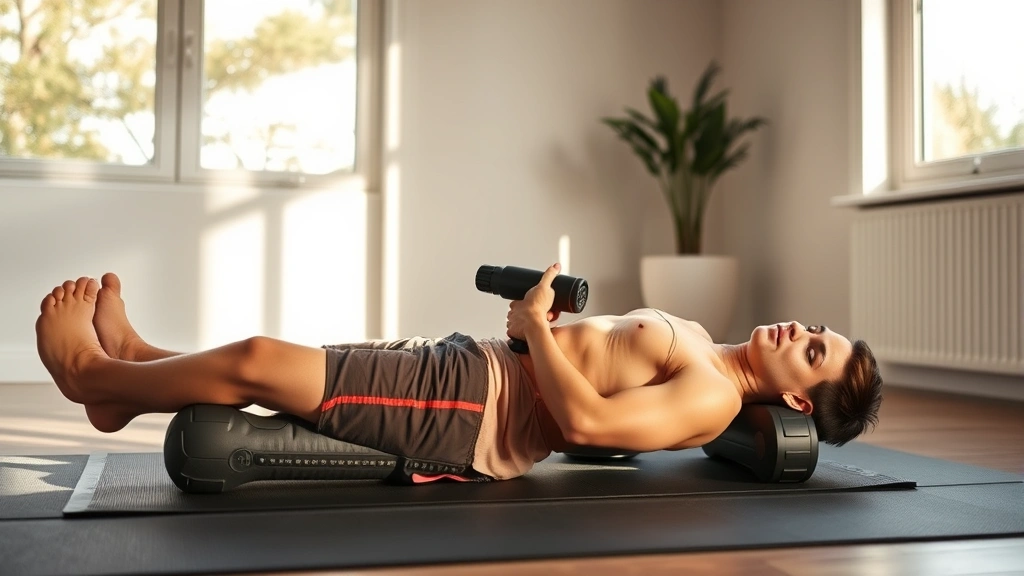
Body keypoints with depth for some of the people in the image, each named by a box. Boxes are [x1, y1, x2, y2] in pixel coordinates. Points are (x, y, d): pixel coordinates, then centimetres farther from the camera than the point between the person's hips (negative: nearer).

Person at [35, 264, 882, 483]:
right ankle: (130, 358, 33)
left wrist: (536, 325, -18)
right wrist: (538, 326, 10)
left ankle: (93, 375, 18)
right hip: (474, 364, 9)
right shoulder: (697, 347, 14)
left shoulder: (713, 398, -16)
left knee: (256, 361, -6)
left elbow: (584, 420, -29)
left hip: (471, 412, -9)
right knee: (275, 360, 13)